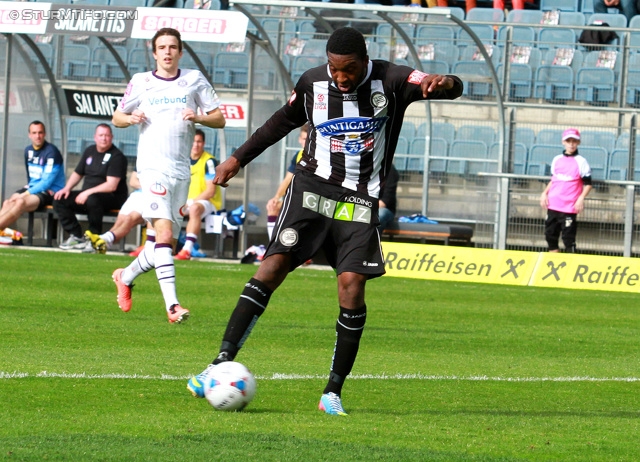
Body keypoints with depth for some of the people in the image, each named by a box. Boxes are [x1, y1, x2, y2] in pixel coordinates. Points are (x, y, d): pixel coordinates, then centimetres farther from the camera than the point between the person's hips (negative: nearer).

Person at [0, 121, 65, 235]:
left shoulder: (51, 152, -14)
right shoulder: (28, 150, 9)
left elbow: (47, 182, -17)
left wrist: (25, 194, -19)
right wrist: (29, 186, 5)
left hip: (50, 191, -7)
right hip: (33, 187, 7)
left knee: (20, 203, -33)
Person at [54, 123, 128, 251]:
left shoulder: (116, 156, -11)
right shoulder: (90, 152, 12)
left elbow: (112, 186, -20)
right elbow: (77, 173, 22)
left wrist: (88, 193, -25)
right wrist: (67, 188, 2)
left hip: (113, 199, -8)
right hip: (87, 194, 8)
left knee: (93, 200, -40)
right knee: (59, 200, -7)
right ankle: (76, 236, -8)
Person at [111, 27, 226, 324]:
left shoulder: (194, 80, 10)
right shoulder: (141, 82, 7)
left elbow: (220, 120, 10)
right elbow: (117, 117, 17)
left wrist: (199, 117, -11)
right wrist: (130, 118, -6)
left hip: (181, 170, 4)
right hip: (153, 166, -4)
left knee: (167, 241, 8)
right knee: (164, 234, -20)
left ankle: (126, 277, 34)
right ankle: (172, 305, -27)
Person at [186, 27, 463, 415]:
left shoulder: (390, 81, -6)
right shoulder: (313, 83, 2)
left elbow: (454, 88, -14)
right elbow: (285, 121, 21)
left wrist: (441, 83, -39)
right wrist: (239, 159, 23)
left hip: (359, 201, -1)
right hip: (312, 189, 1)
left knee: (352, 285, -12)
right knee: (274, 265, -15)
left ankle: (333, 392, -2)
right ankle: (222, 363, -18)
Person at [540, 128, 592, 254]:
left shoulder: (581, 162, -3)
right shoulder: (557, 160, 11)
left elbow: (587, 183, -3)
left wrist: (581, 198, -16)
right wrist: (545, 193, 10)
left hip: (569, 206, -6)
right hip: (553, 204, 6)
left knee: (568, 236, -8)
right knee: (550, 233, 9)